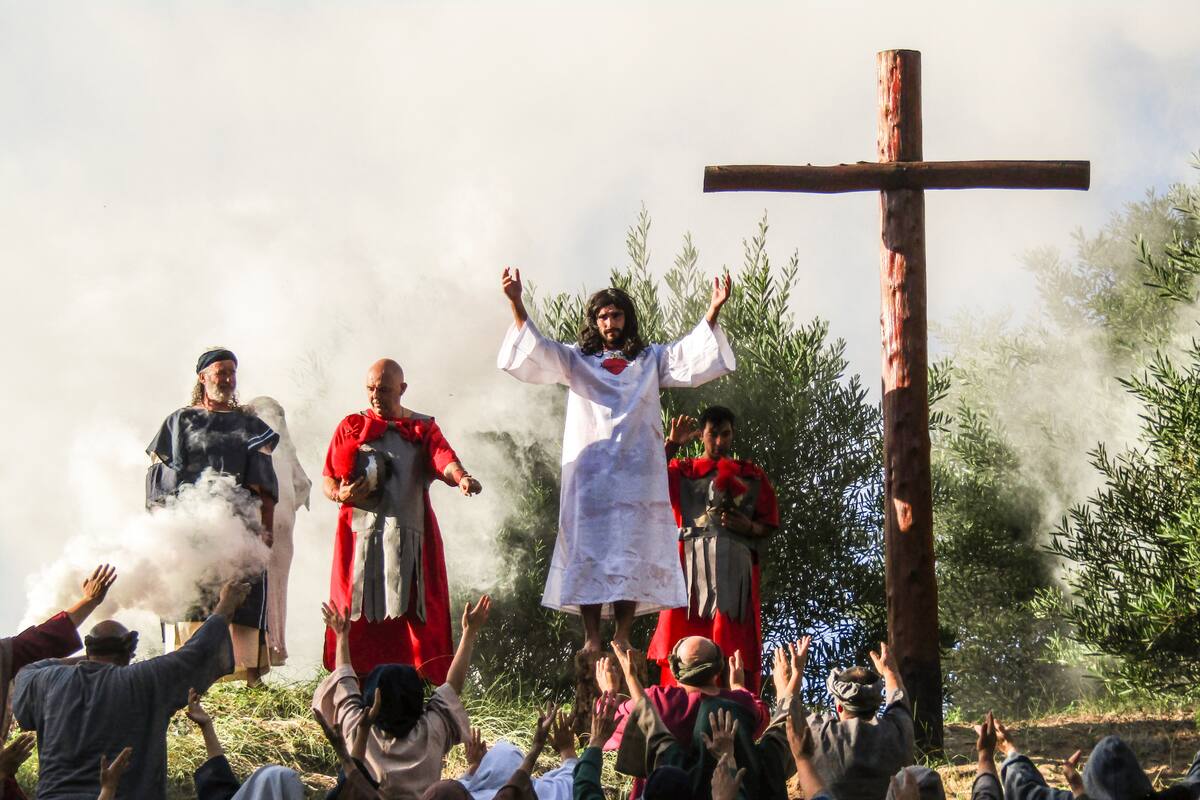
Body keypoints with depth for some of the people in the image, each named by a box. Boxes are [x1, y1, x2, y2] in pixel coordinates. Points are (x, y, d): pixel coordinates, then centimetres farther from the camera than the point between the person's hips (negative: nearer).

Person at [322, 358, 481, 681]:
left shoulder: (422, 428, 13)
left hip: (409, 536, 0)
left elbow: (443, 458, -7)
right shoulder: (351, 427, 15)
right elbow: (328, 480, 14)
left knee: (409, 610, -8)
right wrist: (340, 494, -10)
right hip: (360, 533, 1)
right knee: (359, 615, -5)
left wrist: (461, 477, -31)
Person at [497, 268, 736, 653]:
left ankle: (622, 637, -3)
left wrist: (713, 310, -10)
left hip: (636, 472, 1)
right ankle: (591, 639, -6)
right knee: (589, 552, -6)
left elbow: (694, 355, 5)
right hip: (590, 471, -1)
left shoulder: (651, 359, 17)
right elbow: (535, 353, 2)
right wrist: (515, 302, -12)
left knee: (633, 555, -5)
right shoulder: (576, 360, 15)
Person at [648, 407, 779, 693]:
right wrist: (671, 444, -7)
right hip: (693, 565, -1)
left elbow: (770, 525, 15)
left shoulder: (752, 476, 17)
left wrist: (749, 526, -5)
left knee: (736, 651, -8)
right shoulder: (682, 470, 15)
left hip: (735, 569, 1)